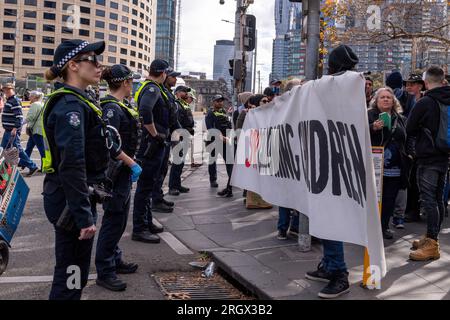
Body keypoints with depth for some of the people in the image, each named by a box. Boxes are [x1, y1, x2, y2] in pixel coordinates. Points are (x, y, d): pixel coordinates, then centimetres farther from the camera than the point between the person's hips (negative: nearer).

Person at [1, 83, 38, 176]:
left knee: (17, 149, -7)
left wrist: (15, 128, -28)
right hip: (8, 130, 10)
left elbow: (19, 116, -23)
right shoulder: (9, 101, 15)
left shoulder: (15, 101, -16)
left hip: (13, 131, -10)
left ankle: (32, 167, -2)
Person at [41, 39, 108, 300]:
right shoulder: (71, 106, -19)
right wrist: (84, 216, -24)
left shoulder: (75, 102, 13)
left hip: (76, 197, 10)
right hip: (71, 200, -10)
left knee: (74, 273, 20)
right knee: (71, 275, 1)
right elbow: (72, 166, -25)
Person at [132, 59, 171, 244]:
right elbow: (145, 111, -34)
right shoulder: (153, 88, -16)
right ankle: (139, 229, 1)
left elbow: (143, 109, 26)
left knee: (148, 185, 18)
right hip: (152, 144, -11)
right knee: (145, 186, -5)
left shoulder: (148, 87, 16)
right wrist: (154, 134, -23)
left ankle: (147, 223, 29)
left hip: (153, 145, 11)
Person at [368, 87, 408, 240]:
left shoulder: (400, 119, 17)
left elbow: (406, 140, 23)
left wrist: (407, 155, 13)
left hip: (394, 168, 4)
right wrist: (373, 128, -23)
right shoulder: (369, 116, 2)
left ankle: (384, 226, 17)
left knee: (389, 199, 5)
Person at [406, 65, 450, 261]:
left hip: (428, 158, -7)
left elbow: (409, 130, -7)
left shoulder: (425, 103, -14)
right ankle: (432, 238, 22)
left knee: (428, 200, -7)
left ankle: (432, 245, -9)